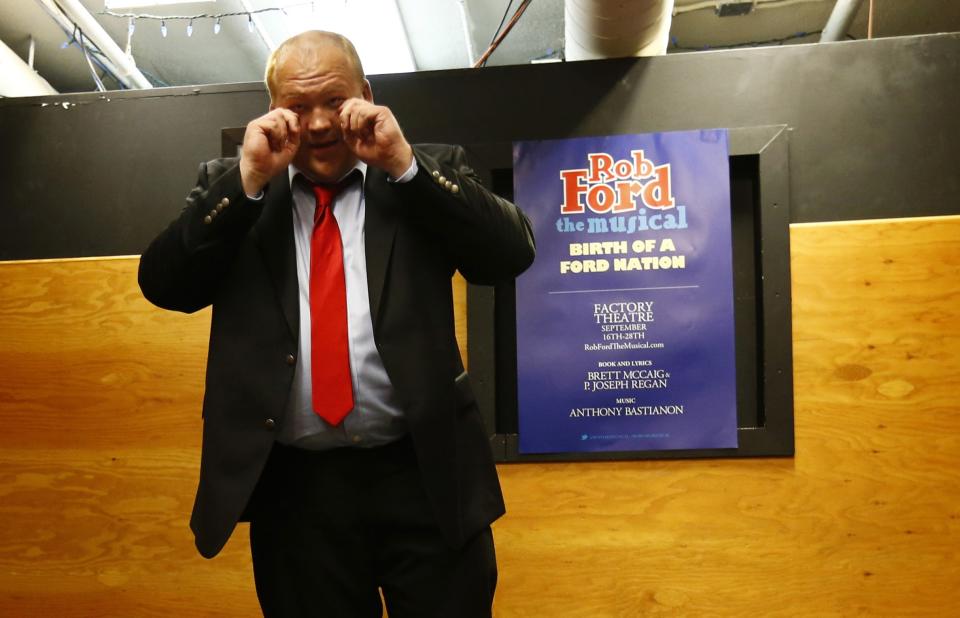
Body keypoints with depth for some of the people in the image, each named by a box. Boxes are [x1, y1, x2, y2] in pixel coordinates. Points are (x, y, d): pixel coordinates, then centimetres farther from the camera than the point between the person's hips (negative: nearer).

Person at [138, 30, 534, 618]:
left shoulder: (431, 172, 6)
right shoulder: (230, 187, 9)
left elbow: (511, 253, -7)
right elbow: (163, 284, -2)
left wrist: (404, 164, -12)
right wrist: (248, 178, -9)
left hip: (425, 473, -1)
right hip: (292, 483, 2)